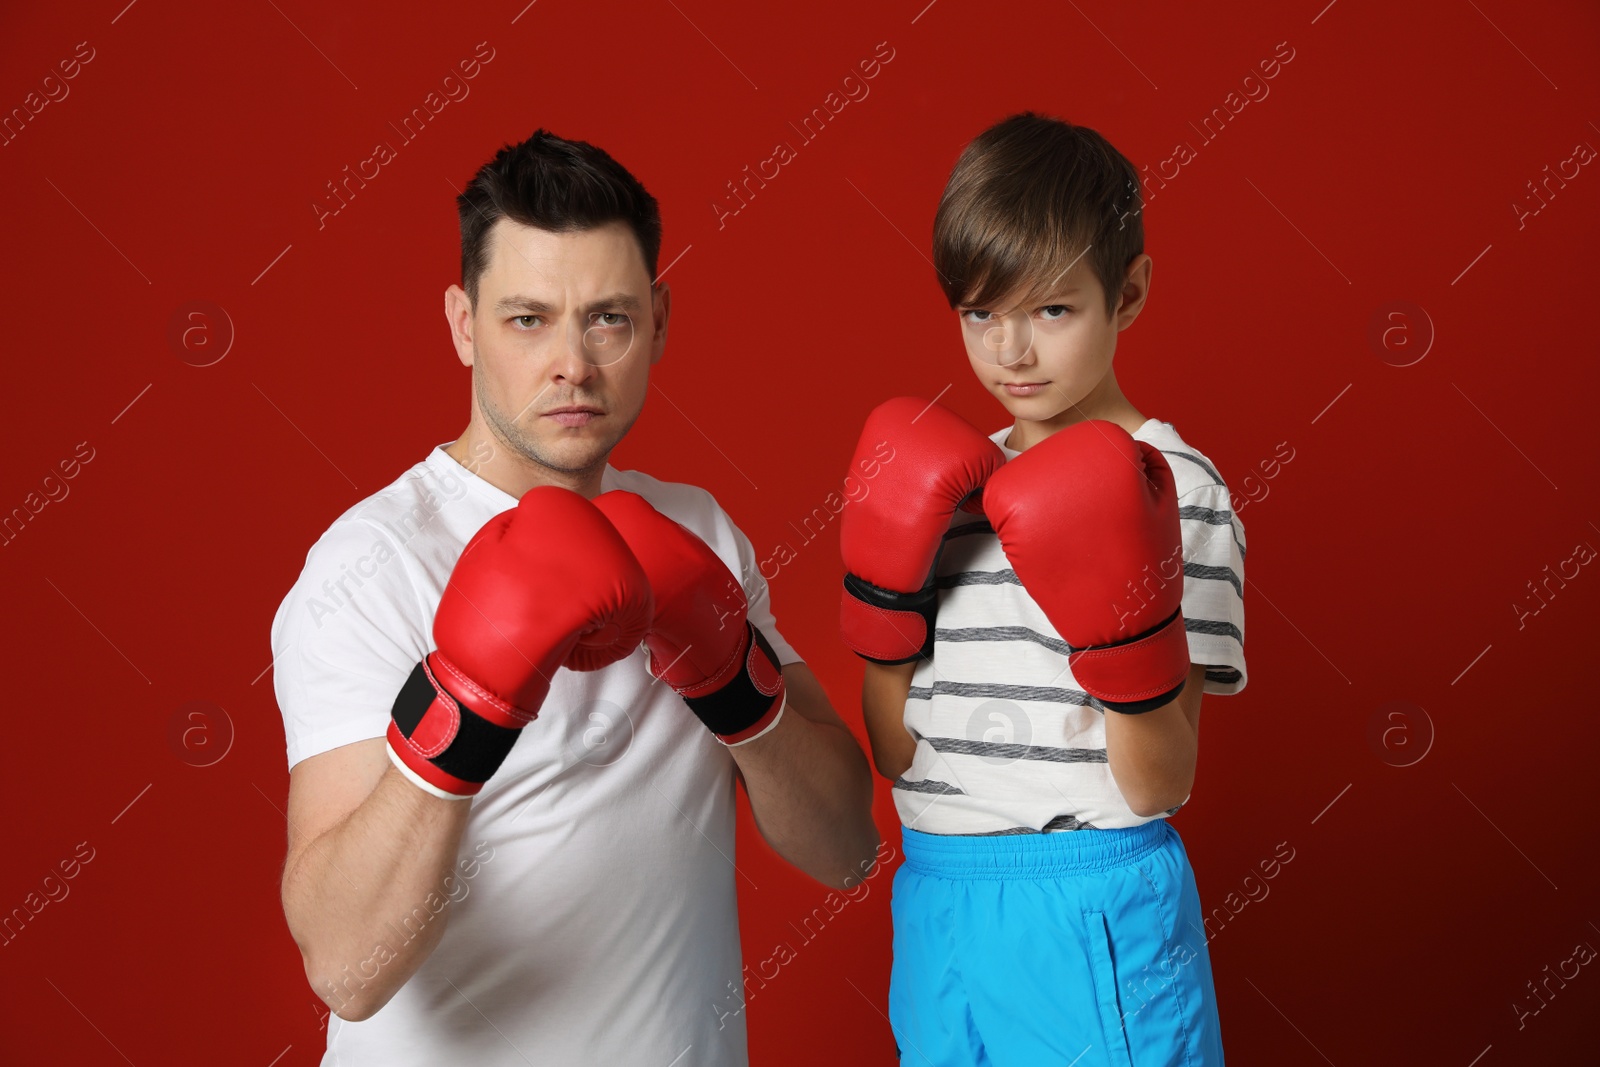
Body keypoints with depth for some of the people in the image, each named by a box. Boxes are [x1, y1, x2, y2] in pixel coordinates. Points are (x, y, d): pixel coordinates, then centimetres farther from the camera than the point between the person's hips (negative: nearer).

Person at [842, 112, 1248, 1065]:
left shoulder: (1173, 487, -8)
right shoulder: (957, 481, 7)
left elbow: (1160, 789, -10)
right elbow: (898, 755, 6)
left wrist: (1124, 631, -24)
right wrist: (883, 585, -5)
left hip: (1088, 915, -5)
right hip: (939, 904, 5)